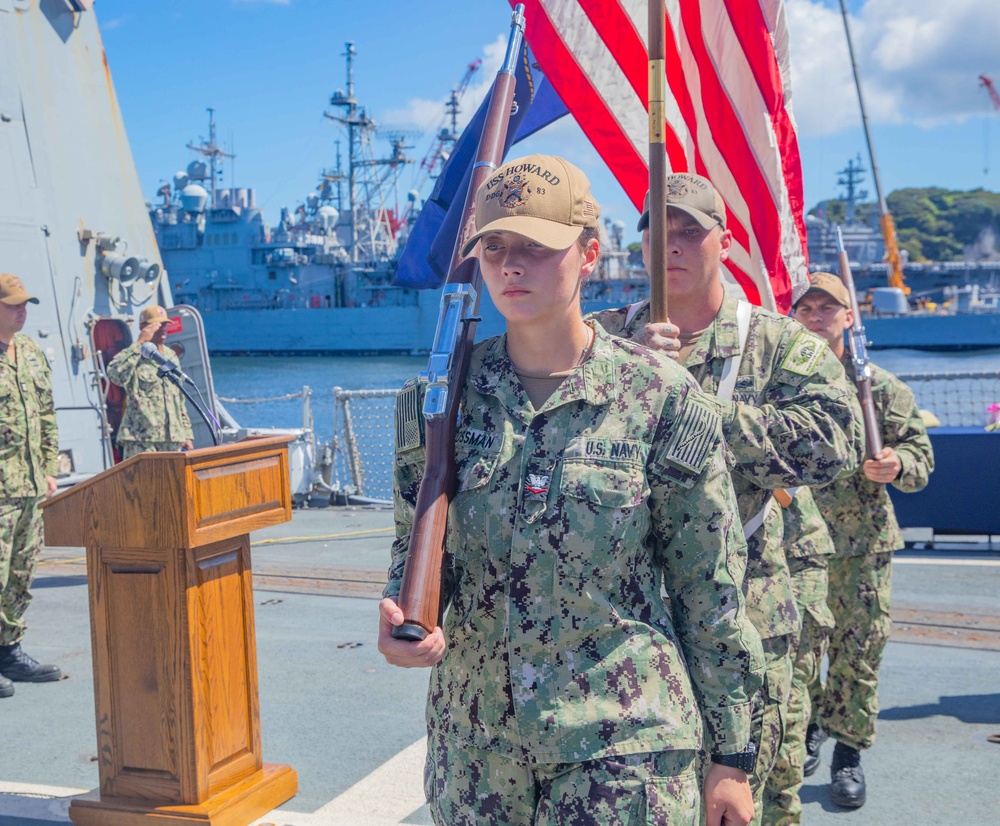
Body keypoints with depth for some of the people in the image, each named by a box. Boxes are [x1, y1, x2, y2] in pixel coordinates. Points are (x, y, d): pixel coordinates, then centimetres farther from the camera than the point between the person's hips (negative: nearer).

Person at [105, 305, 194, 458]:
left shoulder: (172, 356, 18)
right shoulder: (133, 356, -2)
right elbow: (115, 374, -26)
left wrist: (186, 433, 17)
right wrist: (139, 343, -19)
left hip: (172, 439, 6)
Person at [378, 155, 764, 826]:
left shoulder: (662, 398, -8)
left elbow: (711, 594, -3)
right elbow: (415, 540, 10)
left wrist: (731, 756, 0)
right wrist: (401, 614, -13)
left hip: (623, 748, -3)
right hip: (474, 744, 3)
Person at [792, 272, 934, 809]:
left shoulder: (880, 388, 2)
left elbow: (920, 450, 5)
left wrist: (898, 465, -15)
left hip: (862, 545, 0)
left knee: (858, 650, 3)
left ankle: (849, 751, 19)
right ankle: (808, 728, 34)